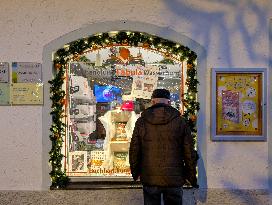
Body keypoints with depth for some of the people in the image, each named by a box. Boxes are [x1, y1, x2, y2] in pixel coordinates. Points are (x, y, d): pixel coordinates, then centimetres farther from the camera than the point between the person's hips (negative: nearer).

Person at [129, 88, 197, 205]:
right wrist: (192, 177, 10)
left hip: (149, 179, 1)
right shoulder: (180, 121, -1)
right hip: (174, 179, 0)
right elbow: (189, 152, 1)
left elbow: (134, 150, 5)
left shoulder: (141, 121, 1)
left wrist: (135, 173, 19)